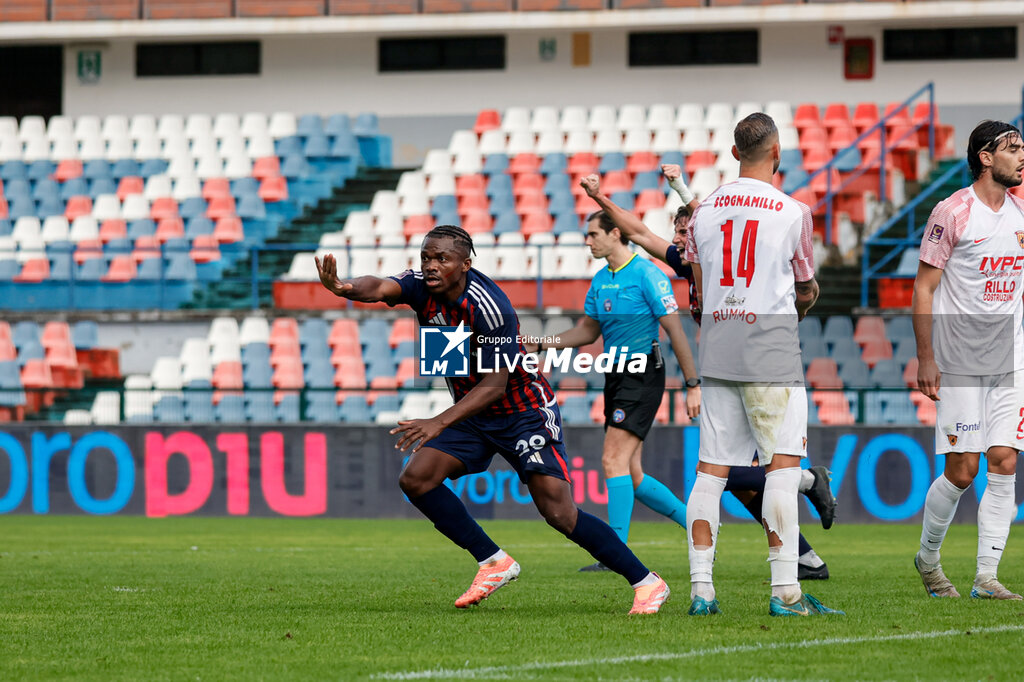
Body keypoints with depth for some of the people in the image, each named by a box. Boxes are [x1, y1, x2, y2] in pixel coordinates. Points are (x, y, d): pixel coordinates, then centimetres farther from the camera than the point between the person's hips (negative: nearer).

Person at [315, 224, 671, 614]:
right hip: (473, 414, 7)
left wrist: (440, 423, -40)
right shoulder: (422, 288, -8)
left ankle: (646, 583, -5)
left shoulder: (488, 307, -28)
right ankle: (494, 563, 4)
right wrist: (346, 288, -54)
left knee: (559, 512, -16)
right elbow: (381, 288, -30)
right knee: (415, 479, -8)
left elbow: (495, 385, -29)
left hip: (524, 411, -7)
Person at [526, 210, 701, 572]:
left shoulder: (647, 274, -12)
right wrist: (539, 344, 8)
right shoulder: (601, 280, 11)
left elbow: (675, 331, -13)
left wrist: (693, 385, -15)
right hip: (616, 377, 8)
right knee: (631, 477, 6)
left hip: (643, 376, -8)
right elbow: (588, 330, 20)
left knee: (613, 460, -16)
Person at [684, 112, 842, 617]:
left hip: (717, 344, 5)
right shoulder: (792, 213, -5)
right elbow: (807, 290, 10)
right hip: (770, 347, -5)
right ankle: (784, 590, -11)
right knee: (783, 463, -5)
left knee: (712, 467, 6)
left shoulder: (704, 211, 8)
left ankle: (701, 588, 3)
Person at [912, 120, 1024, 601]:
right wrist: (925, 358, -12)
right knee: (961, 471, -5)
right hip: (959, 360, -5)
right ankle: (927, 557, 19)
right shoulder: (952, 213, -8)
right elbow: (924, 287, -7)